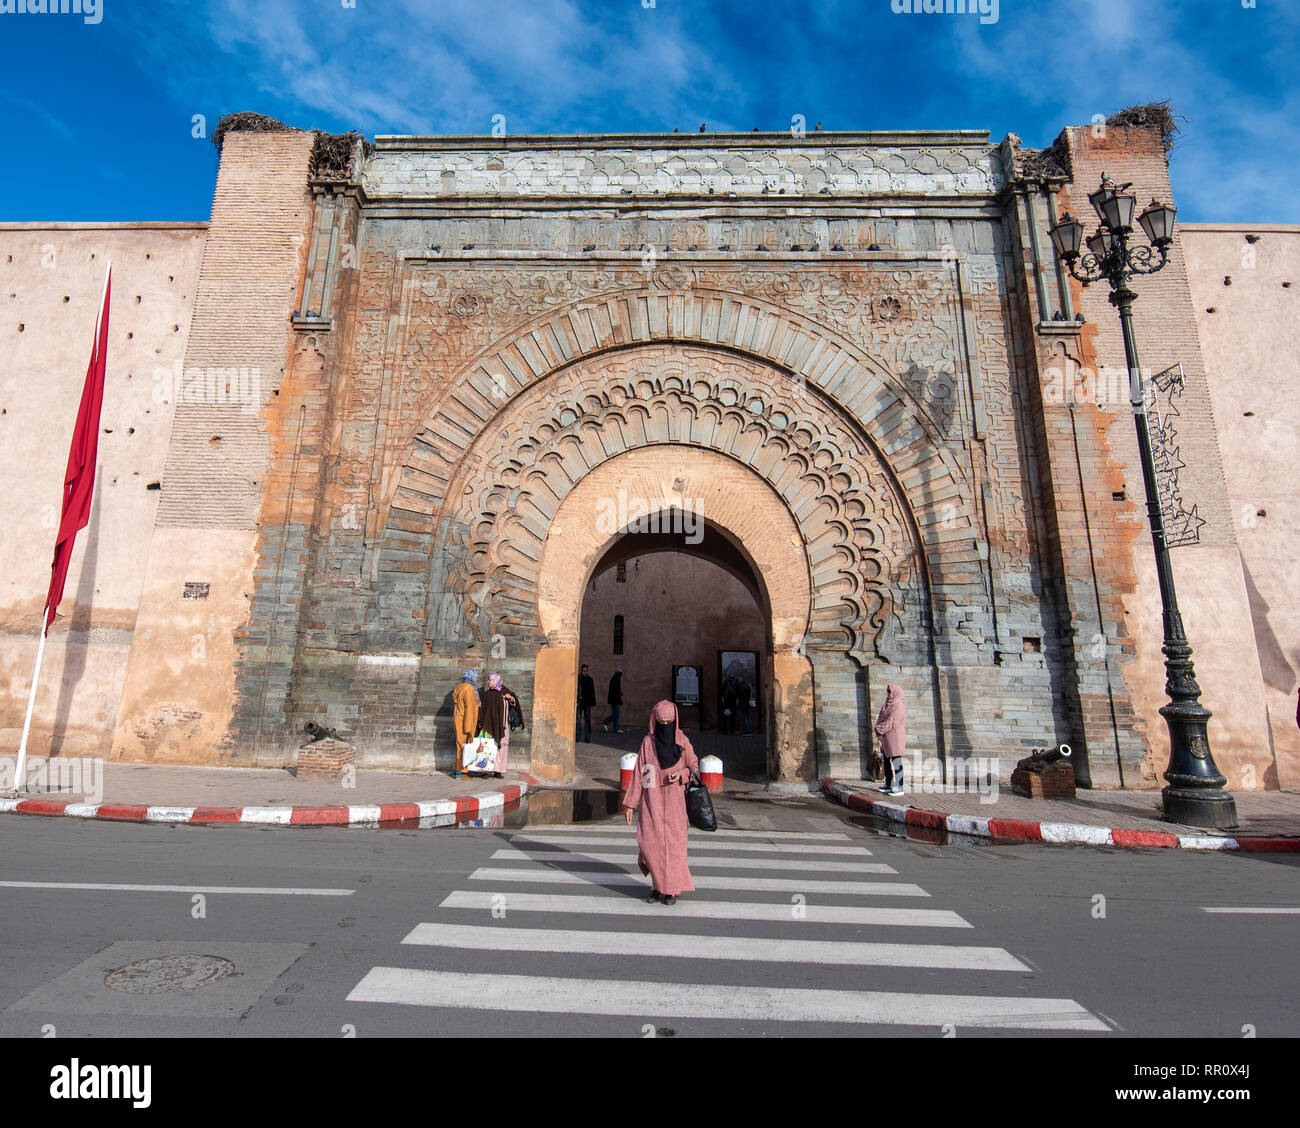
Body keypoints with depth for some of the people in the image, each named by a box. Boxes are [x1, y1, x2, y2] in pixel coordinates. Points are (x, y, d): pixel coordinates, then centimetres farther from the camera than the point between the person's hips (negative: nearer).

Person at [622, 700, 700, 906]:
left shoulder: (682, 741, -1)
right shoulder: (648, 742, 0)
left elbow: (695, 766, 8)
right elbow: (638, 773, 3)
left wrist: (681, 774, -14)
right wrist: (630, 803, 1)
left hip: (674, 800, -1)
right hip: (652, 801, 1)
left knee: (673, 843, -2)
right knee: (648, 842, -4)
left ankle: (672, 889, 14)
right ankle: (660, 883, 17)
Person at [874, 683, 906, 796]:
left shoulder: (898, 707, -12)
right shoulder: (886, 705, 15)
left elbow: (892, 722, -19)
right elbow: (880, 718, 12)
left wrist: (880, 729, -12)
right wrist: (878, 728, -6)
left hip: (895, 736, -9)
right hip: (886, 738, 9)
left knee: (896, 762, -9)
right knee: (887, 762, 13)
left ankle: (899, 788, -8)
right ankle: (888, 785, 20)